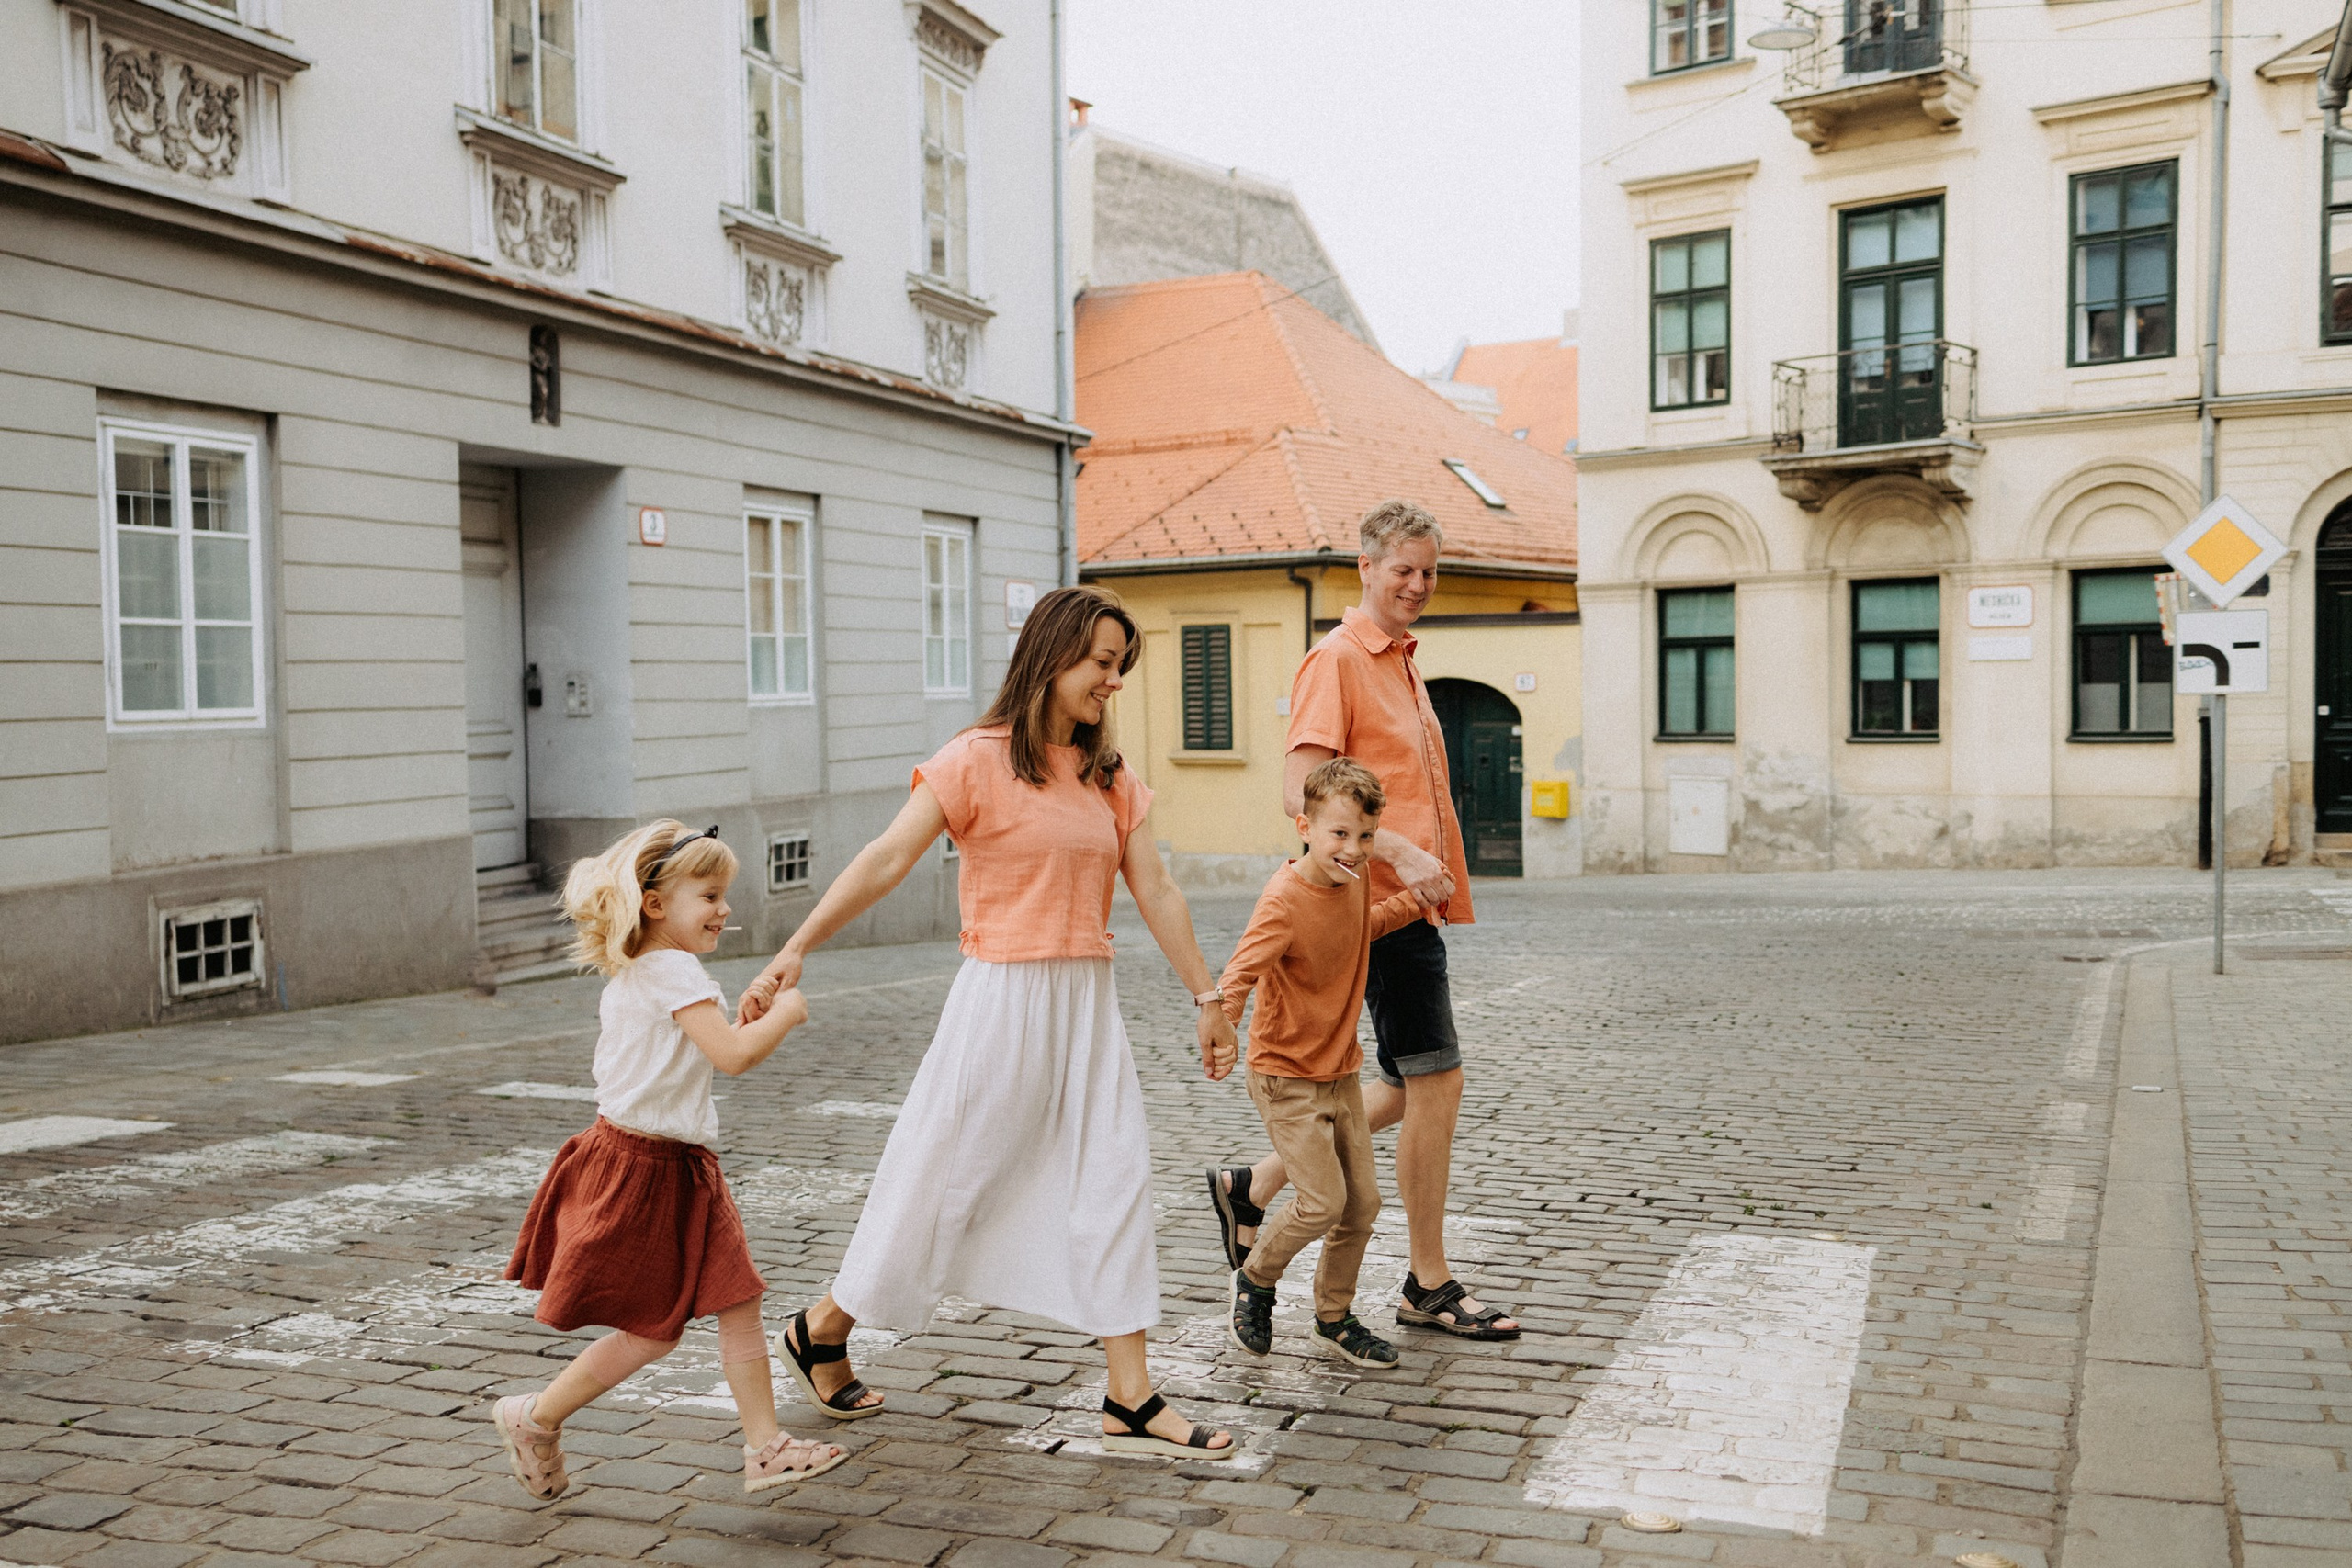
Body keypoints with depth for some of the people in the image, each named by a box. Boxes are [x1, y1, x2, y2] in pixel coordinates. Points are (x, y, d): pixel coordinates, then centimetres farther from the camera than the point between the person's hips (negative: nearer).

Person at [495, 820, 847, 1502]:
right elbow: (732, 1054, -27)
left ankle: (765, 1447, 10)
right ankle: (535, 1419, 20)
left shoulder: (628, 977, 12)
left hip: (680, 1165, 10)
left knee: (738, 1299, 6)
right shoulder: (674, 972, -20)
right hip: (642, 1169, -10)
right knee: (653, 1332, 1)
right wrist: (785, 1012, -12)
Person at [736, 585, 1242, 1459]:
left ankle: (1130, 1402, 8)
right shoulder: (979, 759, -9)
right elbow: (887, 859, -17)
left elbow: (1155, 893, 11)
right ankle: (820, 1333, 26)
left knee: (1112, 1182, 2)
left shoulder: (1109, 777, 9)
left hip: (1087, 1003, 6)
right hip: (1002, 997, -6)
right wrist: (795, 951, -24)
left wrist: (1206, 999, 13)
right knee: (943, 1175, 4)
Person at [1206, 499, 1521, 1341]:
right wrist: (1400, 854, -25)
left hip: (1413, 902, 10)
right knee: (1435, 1081, -5)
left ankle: (1251, 1186, 22)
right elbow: (1303, 791, -19)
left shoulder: (1401, 664, 19)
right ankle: (1429, 1286, 8)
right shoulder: (1337, 658, -10)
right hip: (1383, 904, -10)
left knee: (1410, 1091, 13)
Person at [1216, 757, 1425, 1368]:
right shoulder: (1283, 900, -23)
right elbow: (1241, 972, -32)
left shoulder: (1353, 883, 2)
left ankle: (1334, 1318, 27)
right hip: (1287, 1076, -7)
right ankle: (1255, 1279, 16)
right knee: (1323, 1202, -12)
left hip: (1341, 1071, 8)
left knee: (1364, 1202, 8)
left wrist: (1415, 900, 11)